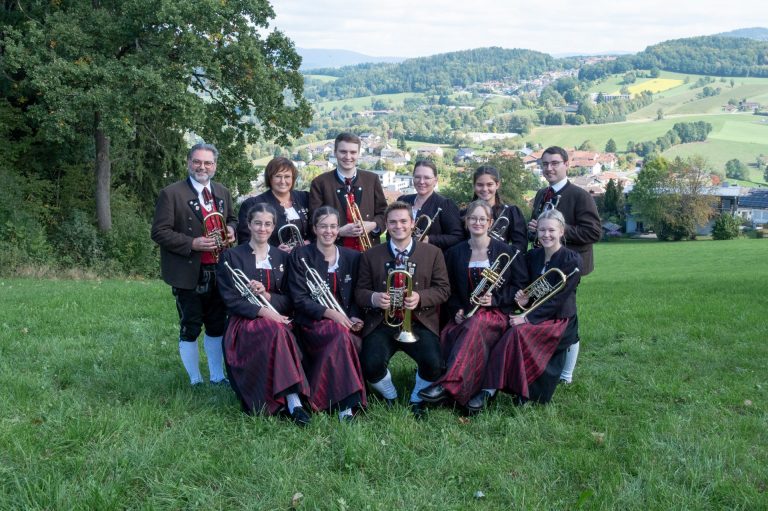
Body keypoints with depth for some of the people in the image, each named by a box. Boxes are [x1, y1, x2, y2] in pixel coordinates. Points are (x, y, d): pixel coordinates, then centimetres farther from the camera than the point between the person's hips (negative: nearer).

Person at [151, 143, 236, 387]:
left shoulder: (223, 193, 11)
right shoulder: (171, 193, -8)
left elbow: (232, 219, 25)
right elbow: (159, 232, -11)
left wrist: (231, 230, 0)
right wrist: (192, 244, -21)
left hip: (219, 272, 6)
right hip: (188, 274, -5)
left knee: (217, 326, 14)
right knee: (190, 329, 4)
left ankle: (217, 377, 28)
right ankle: (195, 381, 17)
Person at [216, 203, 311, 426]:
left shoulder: (282, 258, 15)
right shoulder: (232, 257, 5)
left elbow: (289, 301, 10)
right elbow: (230, 299, -4)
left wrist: (266, 295, -12)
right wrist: (263, 311, -19)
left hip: (278, 320, 3)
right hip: (244, 322, -3)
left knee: (279, 332, -34)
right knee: (277, 332, -35)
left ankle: (287, 400, -36)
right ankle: (293, 399, -39)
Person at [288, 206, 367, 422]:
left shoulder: (352, 257, 12)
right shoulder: (300, 256, 3)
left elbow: (356, 296, 13)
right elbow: (299, 299, -5)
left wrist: (353, 317, -9)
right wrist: (329, 313, -18)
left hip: (345, 321, 3)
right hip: (313, 323, -3)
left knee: (344, 336, -32)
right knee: (343, 335, -34)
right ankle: (346, 402, -31)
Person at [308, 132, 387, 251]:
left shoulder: (372, 179, 9)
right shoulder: (320, 183, 2)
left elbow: (384, 213, 13)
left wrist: (373, 225, -8)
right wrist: (339, 231, -16)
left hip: (369, 250, 2)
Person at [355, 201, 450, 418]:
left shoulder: (433, 253, 9)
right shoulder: (371, 256, 11)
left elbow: (443, 289, 5)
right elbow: (360, 291, 11)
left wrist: (420, 297, -16)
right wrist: (373, 298, -14)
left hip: (419, 322, 0)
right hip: (381, 323, 1)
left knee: (434, 365, -27)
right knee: (371, 366, -27)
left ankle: (417, 399, 8)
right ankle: (390, 397, 10)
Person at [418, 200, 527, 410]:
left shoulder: (505, 252, 4)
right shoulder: (456, 253, 13)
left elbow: (520, 285, 5)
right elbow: (449, 290, 16)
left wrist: (495, 299, -11)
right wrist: (456, 310, -4)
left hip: (496, 313, -3)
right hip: (465, 315, 3)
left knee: (475, 324, -38)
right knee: (447, 335, -33)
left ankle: (448, 385, -46)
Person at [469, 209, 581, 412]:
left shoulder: (572, 260, -9)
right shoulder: (533, 256, 10)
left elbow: (558, 298, -16)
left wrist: (528, 317, -22)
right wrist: (524, 300, -8)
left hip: (560, 321, -5)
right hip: (535, 316, 5)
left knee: (518, 333, -32)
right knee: (515, 333, -29)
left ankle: (490, 389, -29)